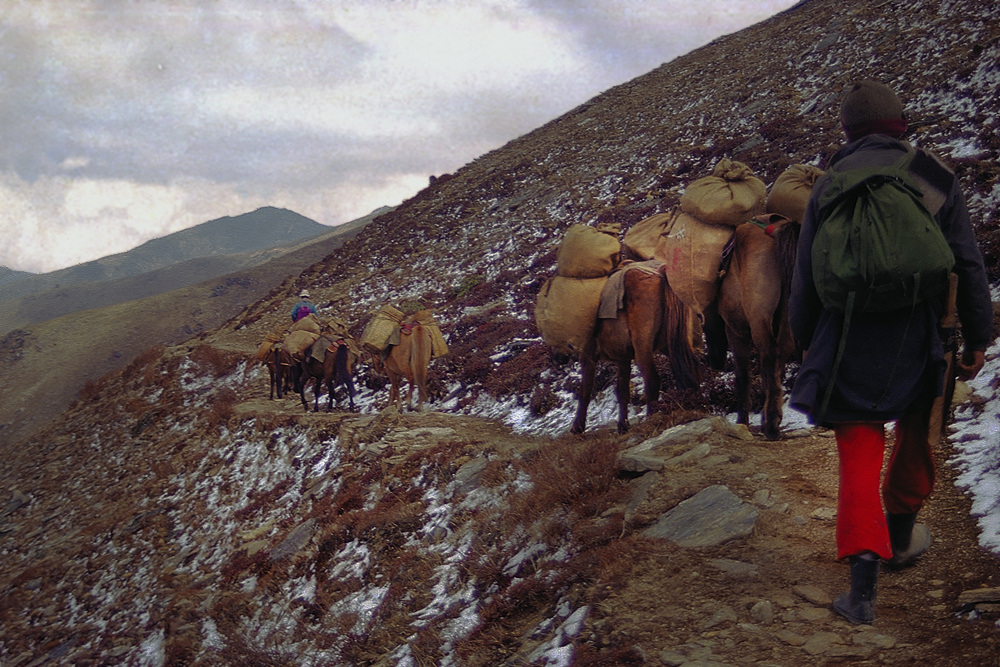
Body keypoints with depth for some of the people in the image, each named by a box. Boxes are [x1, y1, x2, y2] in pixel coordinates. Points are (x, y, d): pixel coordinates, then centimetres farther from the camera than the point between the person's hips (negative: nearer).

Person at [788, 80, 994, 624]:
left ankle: (864, 567, -12)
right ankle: (900, 535, 37)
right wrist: (977, 338, 7)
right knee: (916, 436, 22)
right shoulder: (934, 178, 0)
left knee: (859, 454, 2)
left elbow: (805, 276, 5)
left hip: (848, 341, 0)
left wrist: (805, 341, 16)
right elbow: (968, 266, 0)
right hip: (919, 344, 0)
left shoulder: (829, 185, 3)